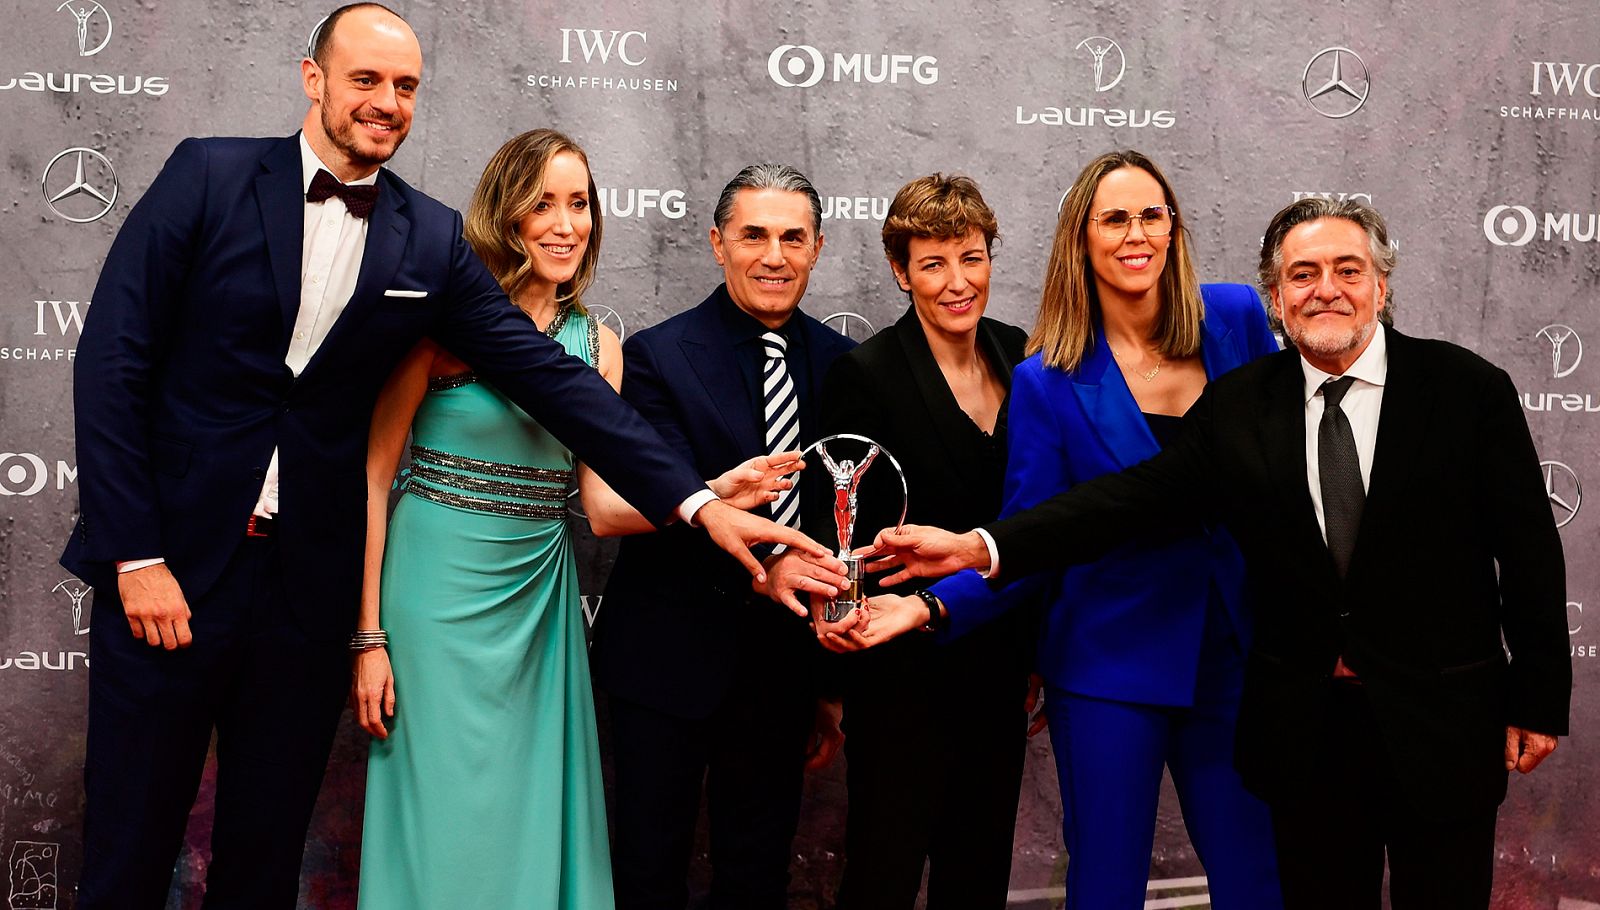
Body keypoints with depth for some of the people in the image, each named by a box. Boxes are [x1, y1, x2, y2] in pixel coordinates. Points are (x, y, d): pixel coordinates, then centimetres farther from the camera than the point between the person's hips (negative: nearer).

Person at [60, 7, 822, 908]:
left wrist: (699, 501, -9)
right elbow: (113, 360, -6)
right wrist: (137, 555, -11)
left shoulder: (432, 241, 3)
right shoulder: (211, 175, -4)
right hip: (171, 562, -2)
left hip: (310, 587, 2)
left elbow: (551, 376, -1)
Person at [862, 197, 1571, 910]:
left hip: (1441, 727, -2)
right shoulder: (1237, 405, -1)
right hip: (1302, 728, 2)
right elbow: (1140, 496, -9)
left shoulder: (1469, 389, -6)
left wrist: (1539, 700, -3)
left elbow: (1530, 551, -3)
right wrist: (982, 547, -21)